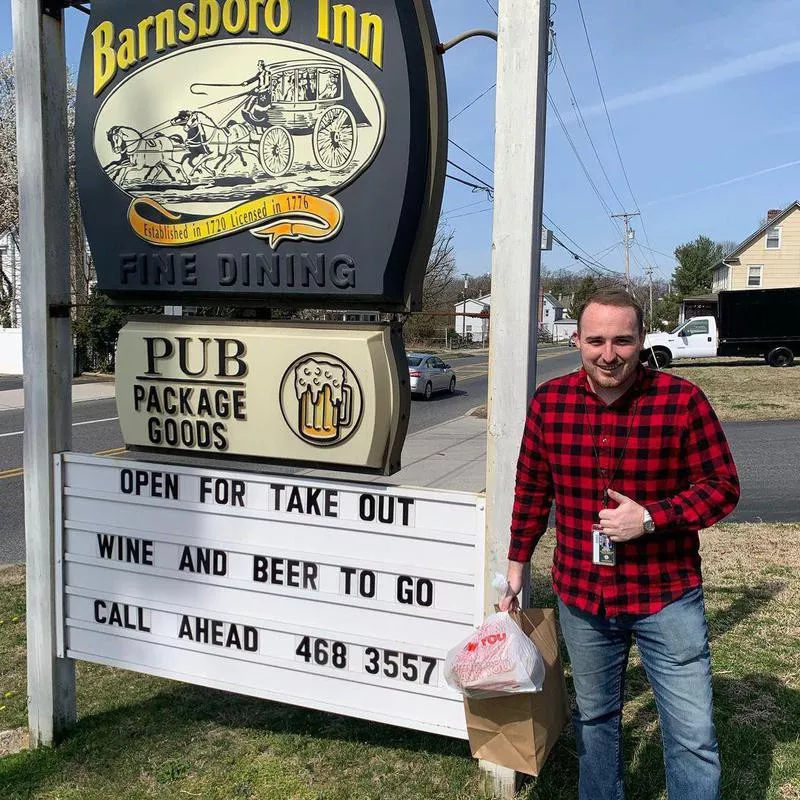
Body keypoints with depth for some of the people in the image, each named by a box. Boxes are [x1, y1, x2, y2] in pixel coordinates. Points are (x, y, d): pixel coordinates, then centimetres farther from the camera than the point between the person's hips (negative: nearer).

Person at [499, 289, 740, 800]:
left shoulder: (682, 400, -14)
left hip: (667, 596, -2)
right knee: (595, 718, 22)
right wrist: (518, 561, 12)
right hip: (581, 595, 3)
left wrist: (649, 518, -21)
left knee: (693, 736, 5)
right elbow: (532, 490, 7)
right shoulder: (549, 403, -5)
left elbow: (723, 487, -8)